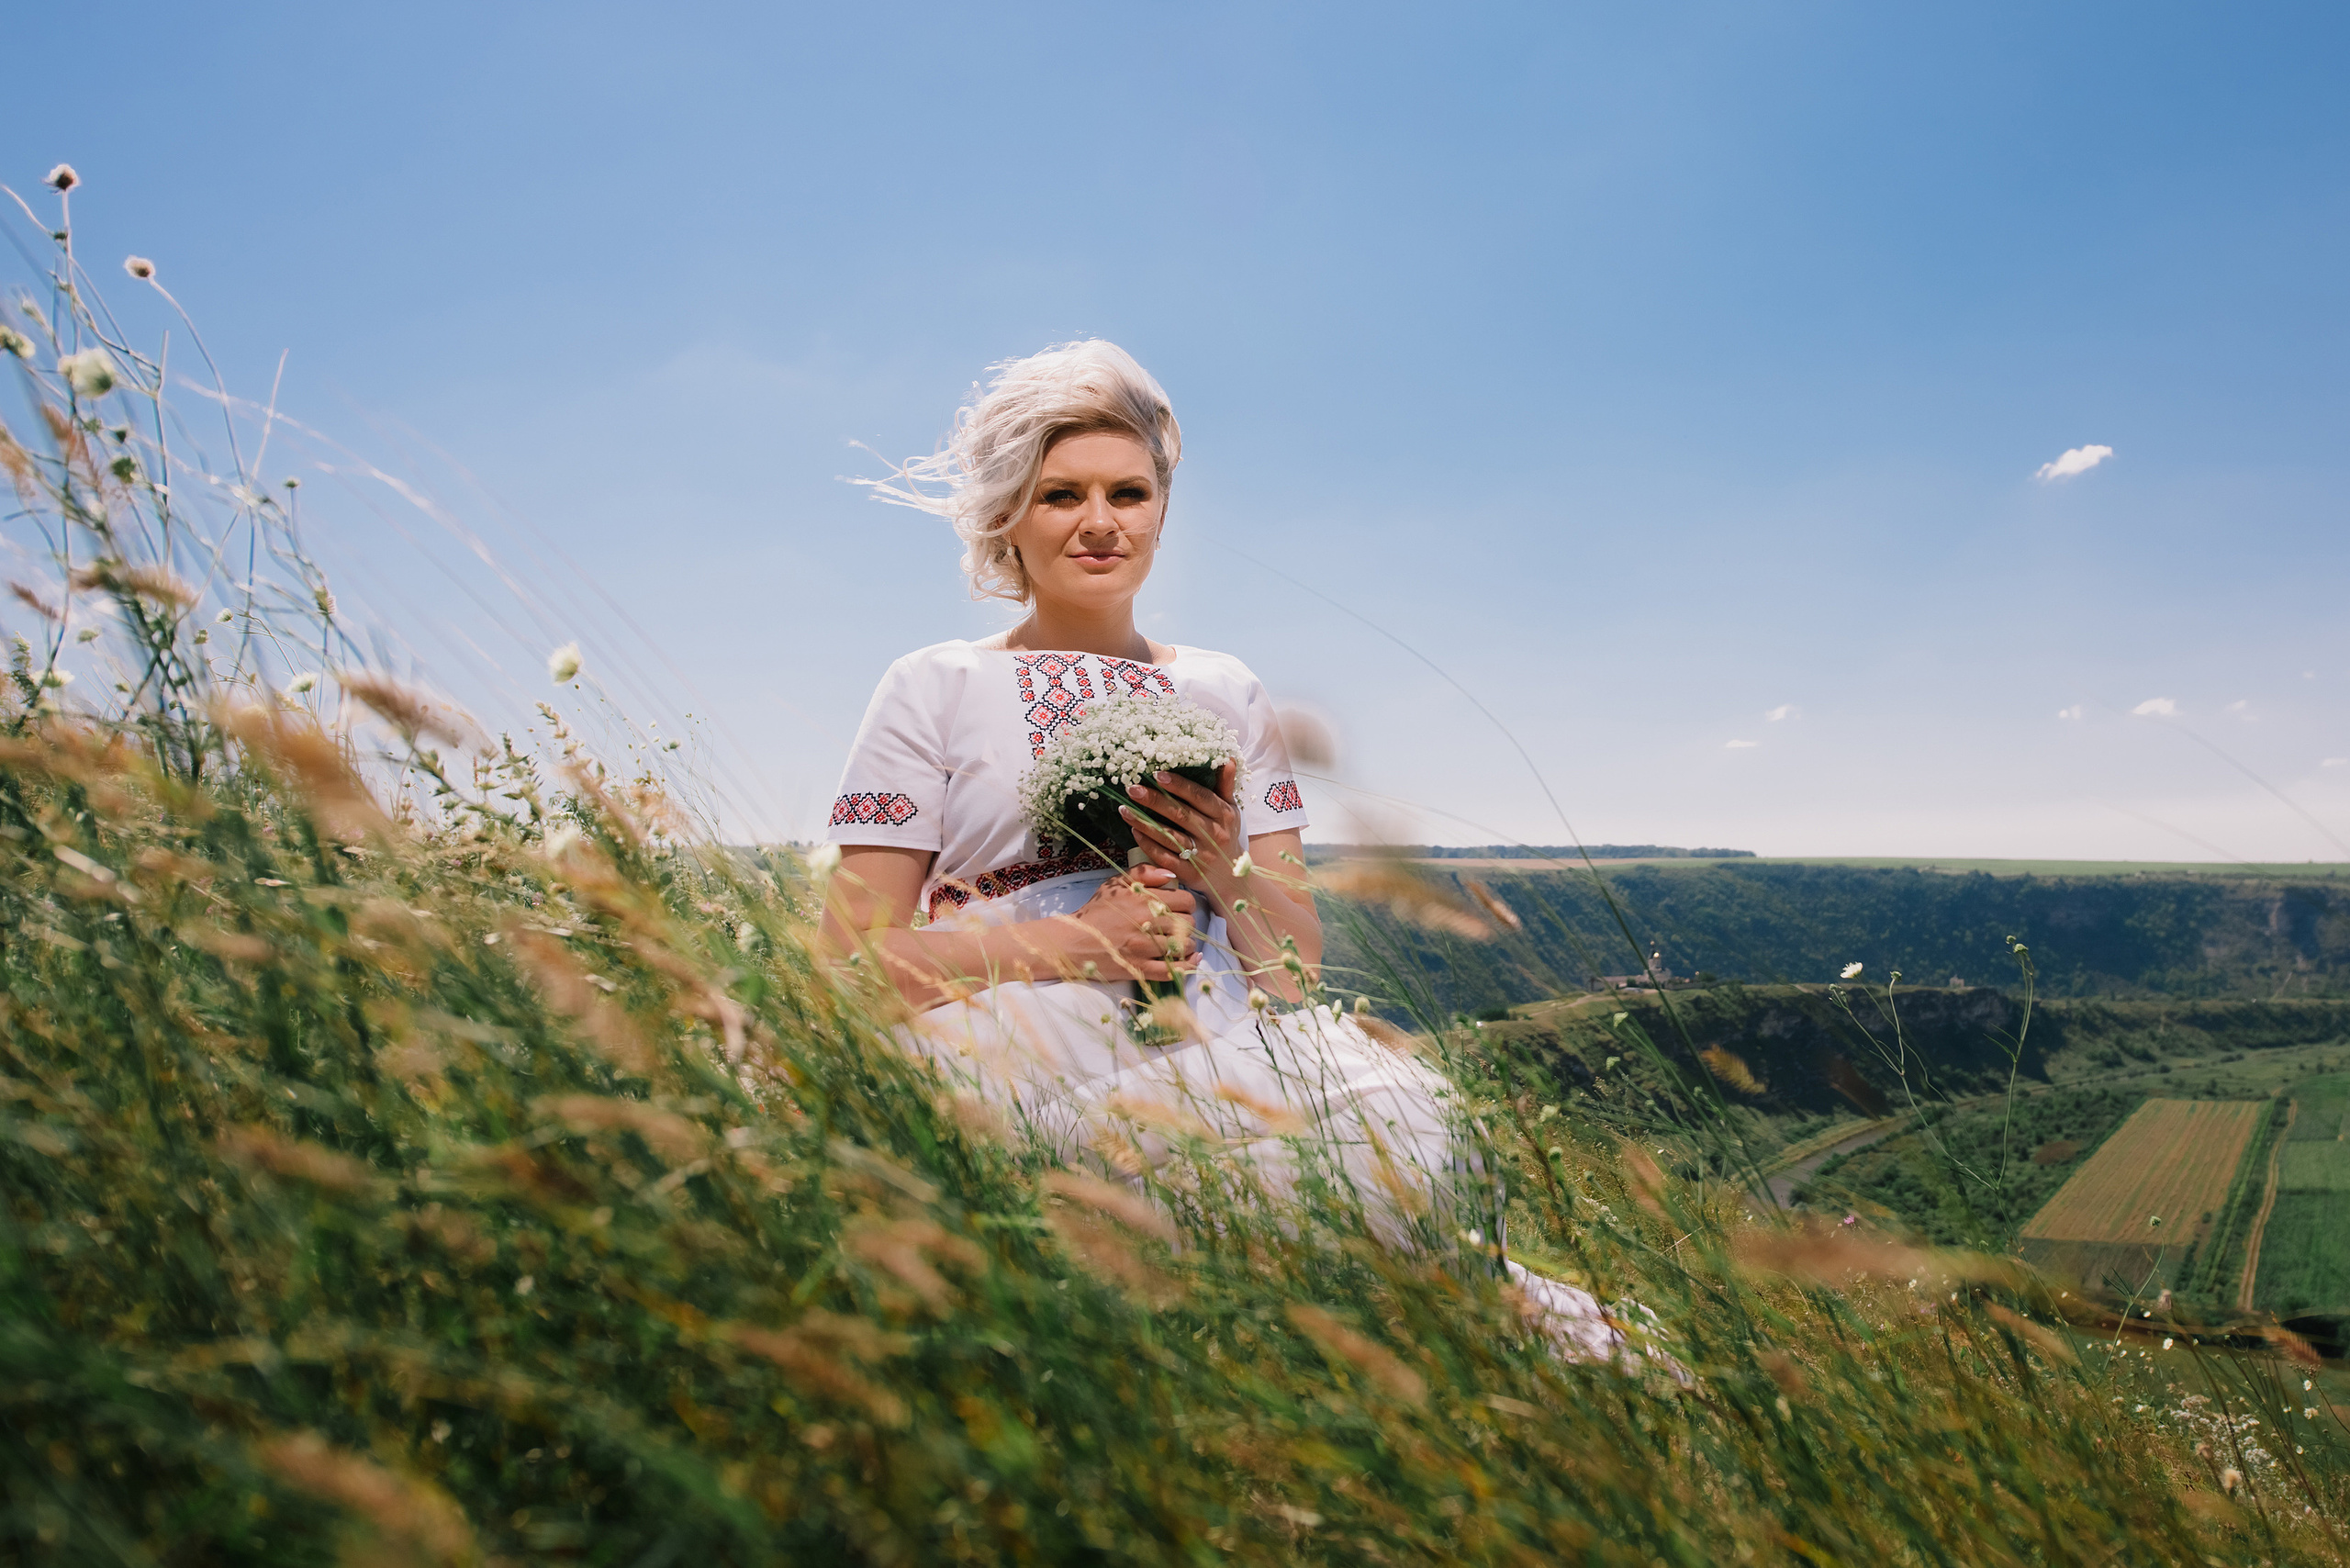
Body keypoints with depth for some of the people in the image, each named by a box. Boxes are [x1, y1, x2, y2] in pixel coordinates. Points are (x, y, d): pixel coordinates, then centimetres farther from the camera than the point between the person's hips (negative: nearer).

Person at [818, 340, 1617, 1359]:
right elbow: (857, 958, -1)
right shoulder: (934, 690, 9)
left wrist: (1229, 879, -8)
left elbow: (1298, 963, 15)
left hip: (1230, 1036, 3)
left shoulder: (1224, 691, 19)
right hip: (1034, 1047, -3)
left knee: (1414, 1141, -30)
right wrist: (1074, 940, -14)